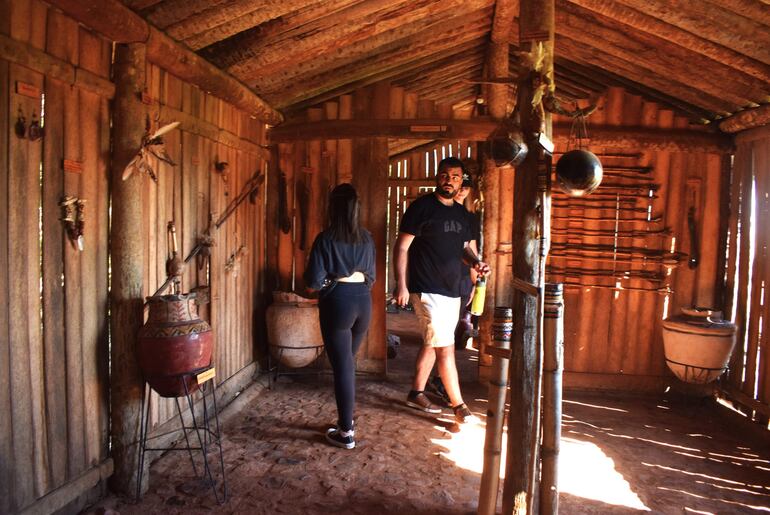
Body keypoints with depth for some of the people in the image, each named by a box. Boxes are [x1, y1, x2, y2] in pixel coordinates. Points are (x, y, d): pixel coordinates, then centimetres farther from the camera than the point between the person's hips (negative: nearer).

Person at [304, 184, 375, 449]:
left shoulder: (325, 239, -10)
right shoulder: (367, 238, 5)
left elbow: (313, 281, -11)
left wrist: (330, 279, 9)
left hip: (337, 303, -5)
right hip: (363, 302, 5)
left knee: (342, 367, 1)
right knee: (348, 362, 20)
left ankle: (346, 432, 9)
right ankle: (346, 418, 31)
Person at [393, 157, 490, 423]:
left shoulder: (461, 212, 11)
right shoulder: (422, 207, -10)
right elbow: (401, 247, -10)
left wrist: (476, 262, -1)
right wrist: (401, 286, -16)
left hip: (452, 291, 8)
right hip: (429, 291, -8)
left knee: (432, 344, 16)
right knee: (446, 349, -4)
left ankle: (416, 394, 30)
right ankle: (458, 404, 9)